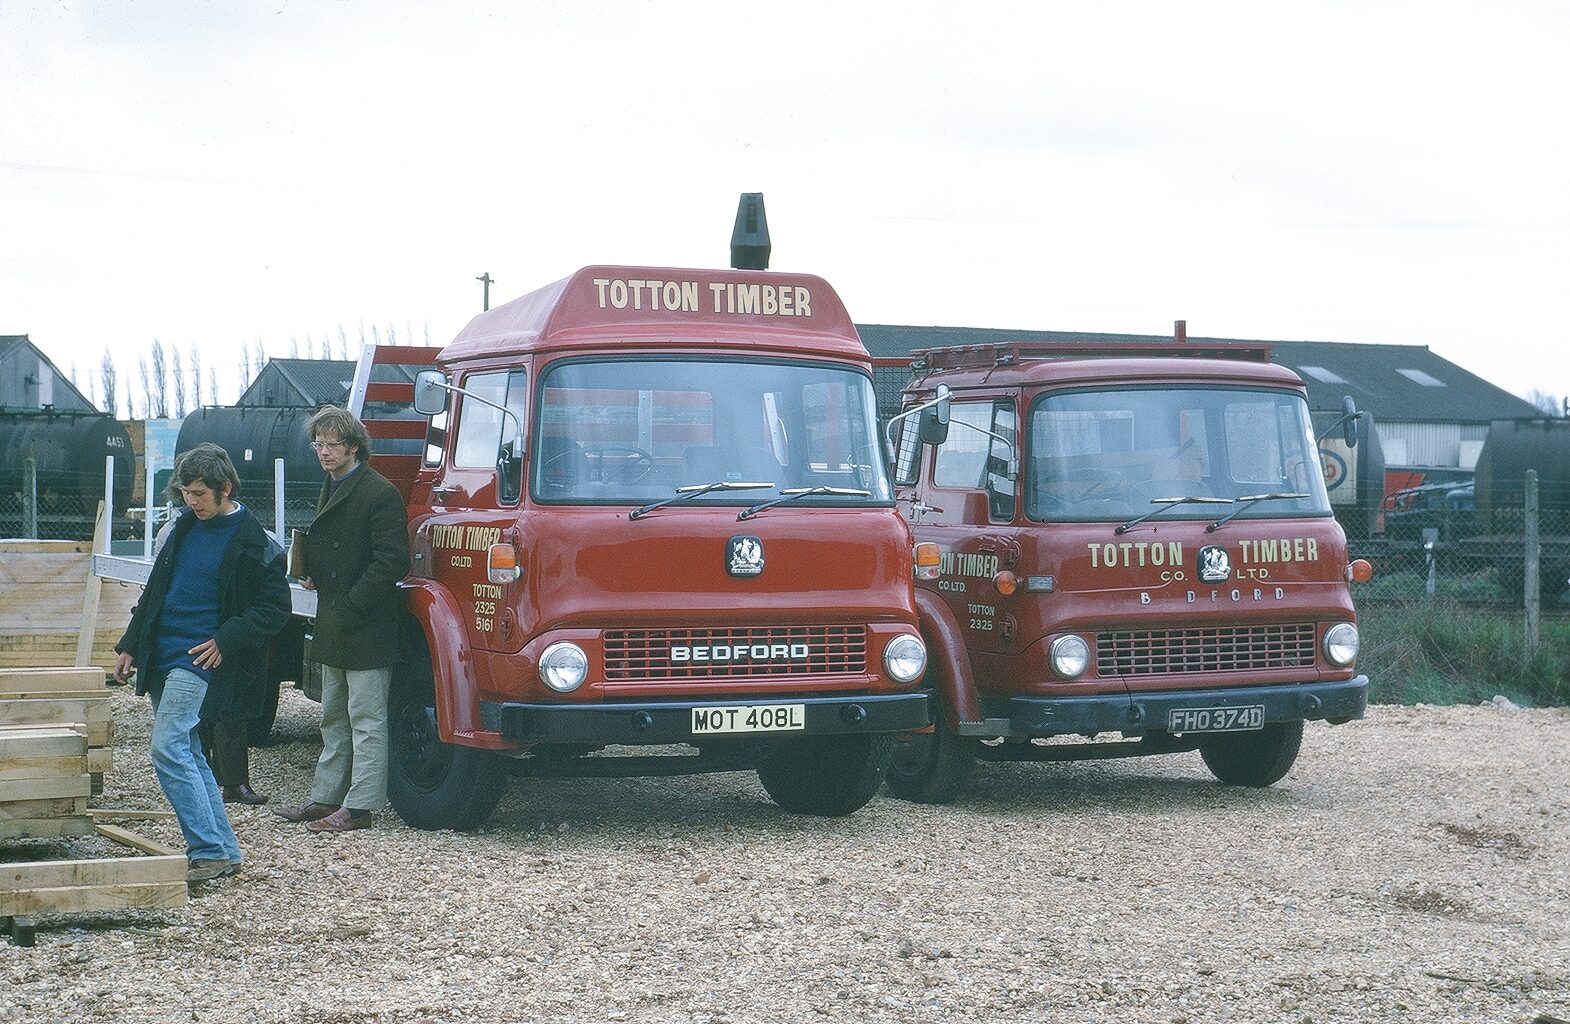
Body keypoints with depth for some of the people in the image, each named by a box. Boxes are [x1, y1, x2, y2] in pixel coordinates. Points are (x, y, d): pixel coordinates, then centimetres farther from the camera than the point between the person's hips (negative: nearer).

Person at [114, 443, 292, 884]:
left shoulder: (251, 544, -11)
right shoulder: (186, 526, 11)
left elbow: (275, 608, -9)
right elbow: (155, 591, 20)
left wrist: (226, 642, -17)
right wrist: (131, 645, 18)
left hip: (200, 661, -8)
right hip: (162, 658, 8)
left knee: (168, 748, -17)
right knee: (187, 755, 9)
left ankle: (209, 853, -15)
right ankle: (225, 851, 15)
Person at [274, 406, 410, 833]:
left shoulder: (379, 493, -14)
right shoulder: (330, 489, 15)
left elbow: (391, 563, -19)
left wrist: (349, 608, -18)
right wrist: (310, 573, 7)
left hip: (367, 629, -10)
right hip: (334, 629, 10)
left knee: (366, 719, -4)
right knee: (333, 718, 16)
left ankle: (359, 807, -1)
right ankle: (326, 798, 24)